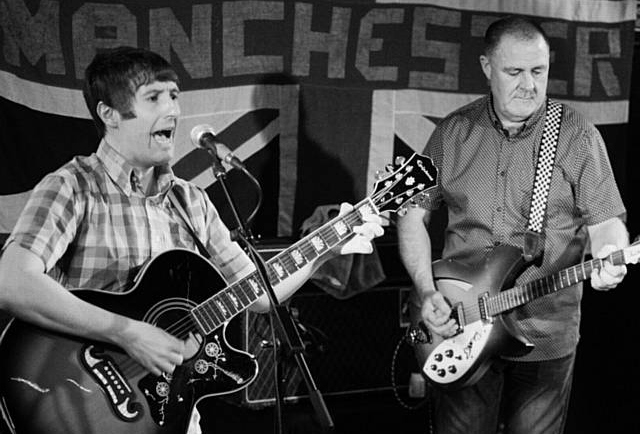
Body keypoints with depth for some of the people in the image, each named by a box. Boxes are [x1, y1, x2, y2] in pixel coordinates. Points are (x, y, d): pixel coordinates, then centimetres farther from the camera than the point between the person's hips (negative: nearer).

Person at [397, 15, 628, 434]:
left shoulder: (578, 136, -2)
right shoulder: (453, 132, 4)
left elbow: (605, 220, -1)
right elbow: (414, 213, 8)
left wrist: (608, 255, -24)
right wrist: (426, 290, -4)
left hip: (547, 333, -1)